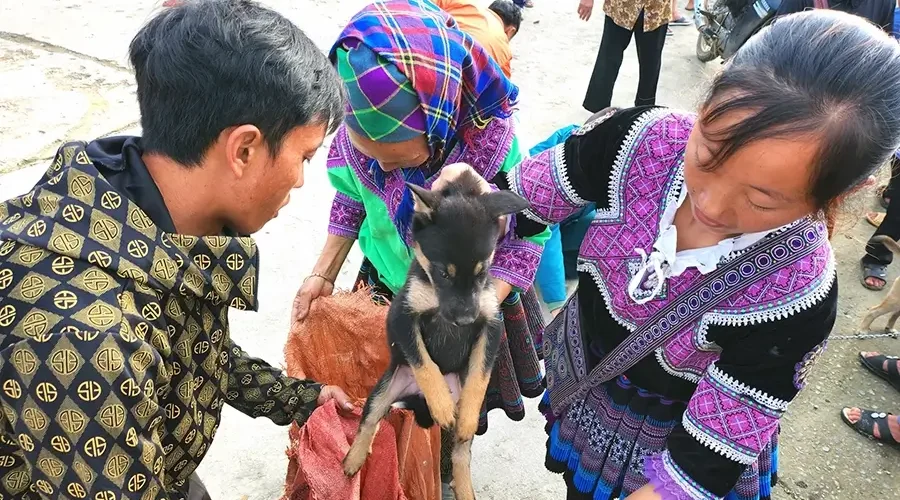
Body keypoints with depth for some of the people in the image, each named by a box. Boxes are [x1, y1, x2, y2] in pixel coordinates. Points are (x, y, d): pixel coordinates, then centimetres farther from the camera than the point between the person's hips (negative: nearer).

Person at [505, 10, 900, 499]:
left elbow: (706, 458, -25)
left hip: (662, 438, -3)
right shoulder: (640, 141, -28)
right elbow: (518, 207, -15)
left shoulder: (797, 298, -33)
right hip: (577, 380, 3)